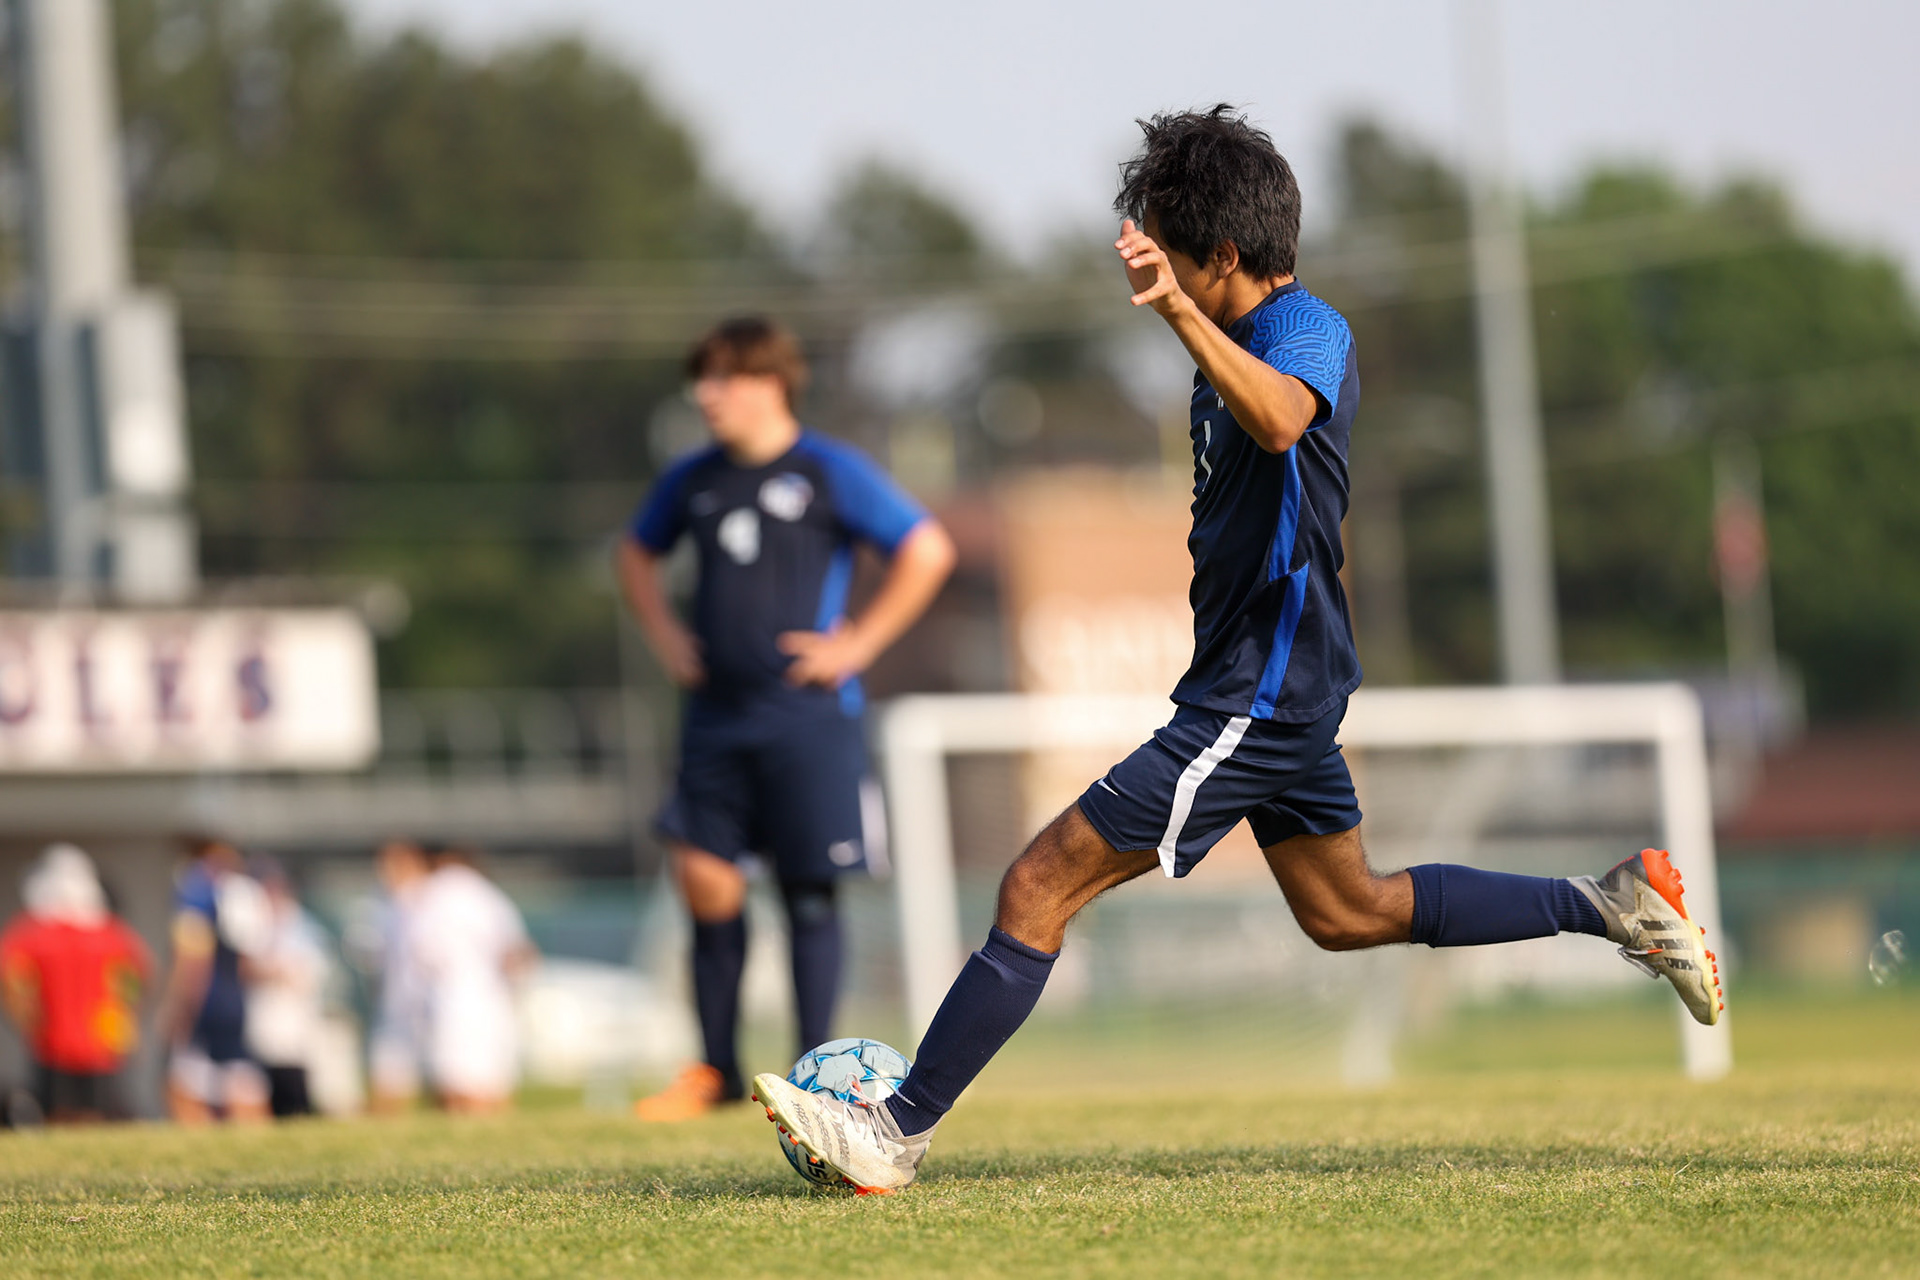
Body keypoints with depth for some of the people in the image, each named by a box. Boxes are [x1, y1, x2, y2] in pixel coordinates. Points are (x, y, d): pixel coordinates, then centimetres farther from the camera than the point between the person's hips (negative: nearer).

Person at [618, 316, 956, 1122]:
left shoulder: (829, 472, -5)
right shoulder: (694, 480, 11)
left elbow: (928, 550, -7)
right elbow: (638, 551, 30)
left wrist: (857, 645, -9)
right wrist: (663, 634, 15)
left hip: (806, 713, -5)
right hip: (716, 714, 5)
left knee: (809, 892, -1)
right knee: (706, 880, 0)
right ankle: (716, 1071, 10)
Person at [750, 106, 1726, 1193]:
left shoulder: (1311, 332, -18)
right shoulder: (1246, 345, 12)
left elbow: (1279, 421, -43)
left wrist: (1177, 309, -54)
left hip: (1261, 694, -11)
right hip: (1273, 684, 11)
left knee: (1040, 888, -11)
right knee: (1348, 912, 23)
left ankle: (900, 1135, -9)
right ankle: (1616, 906, 25)